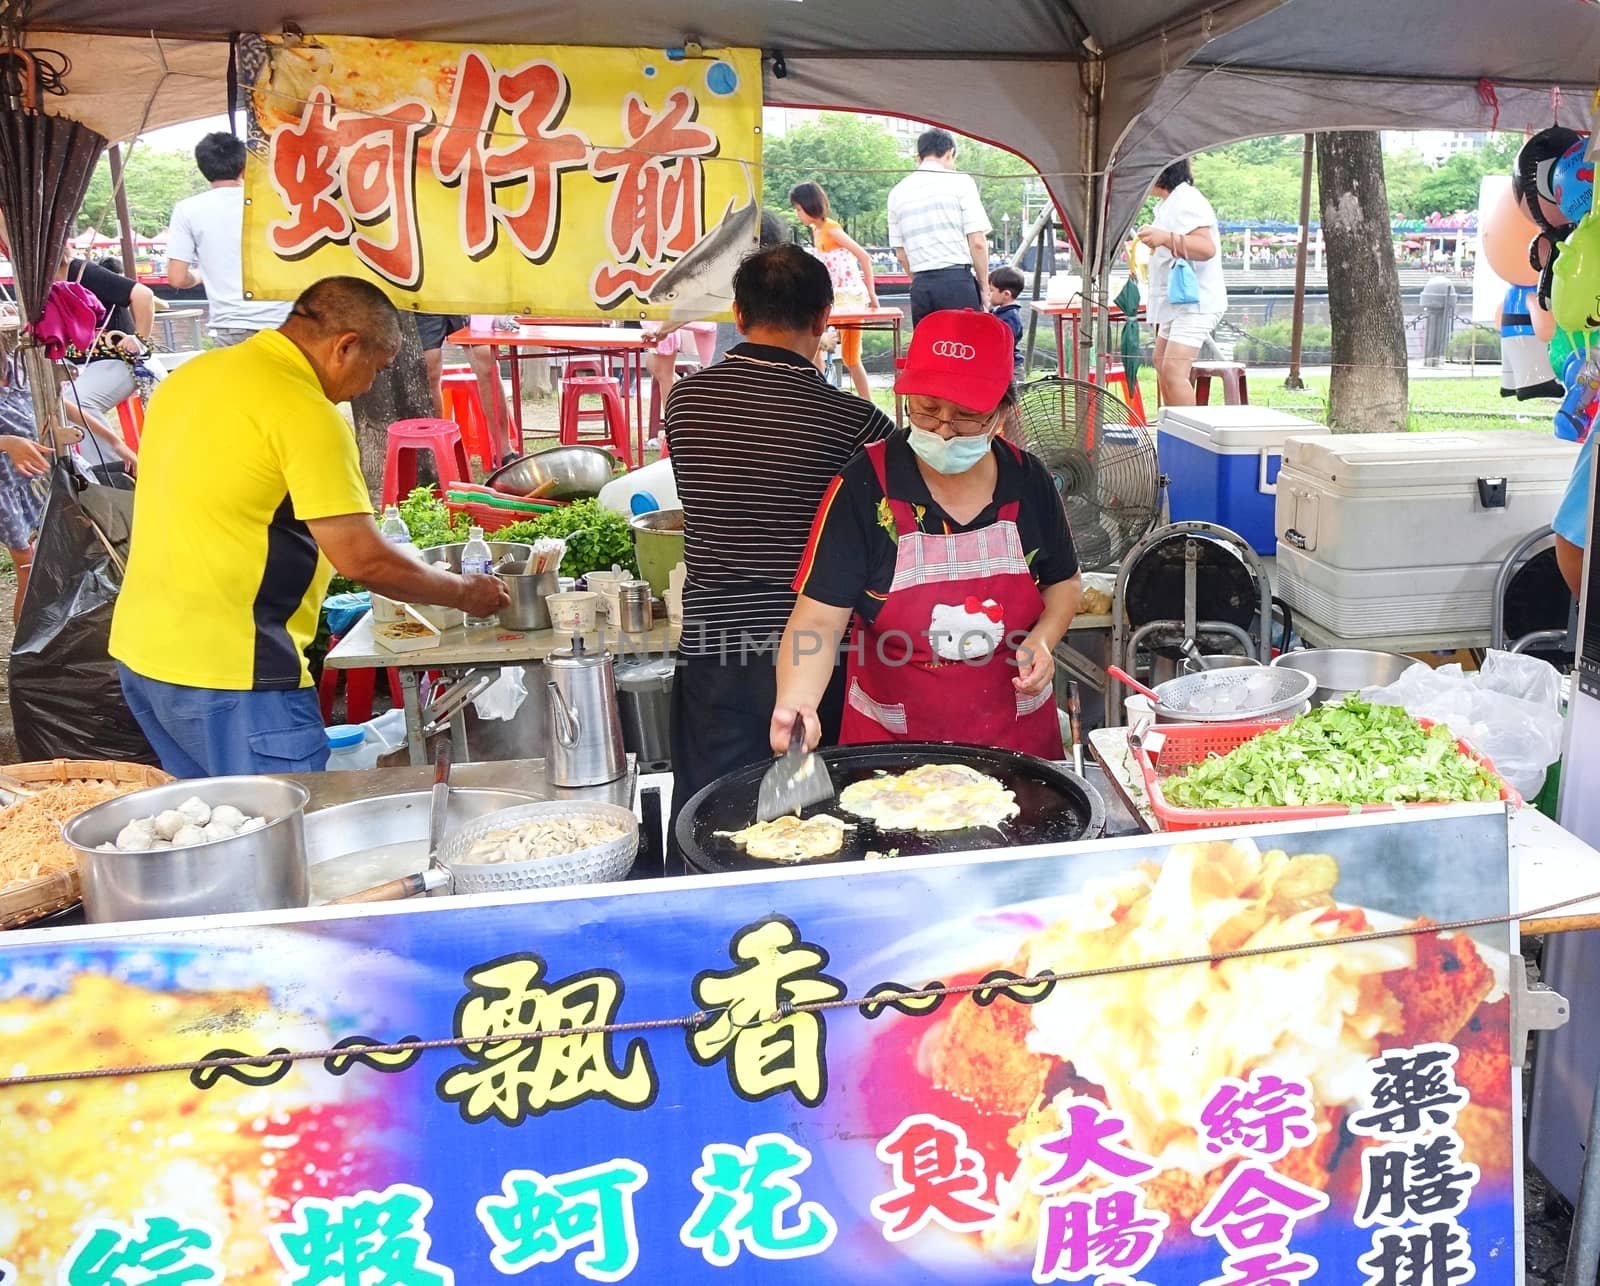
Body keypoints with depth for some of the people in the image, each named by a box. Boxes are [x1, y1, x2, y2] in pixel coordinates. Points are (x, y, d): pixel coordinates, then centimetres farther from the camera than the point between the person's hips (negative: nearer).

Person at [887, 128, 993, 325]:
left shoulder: (897, 192, 13)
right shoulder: (960, 182, -1)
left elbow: (900, 253, 14)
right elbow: (977, 242, -5)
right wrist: (984, 285, 5)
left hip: (920, 287, 4)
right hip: (958, 281, -4)